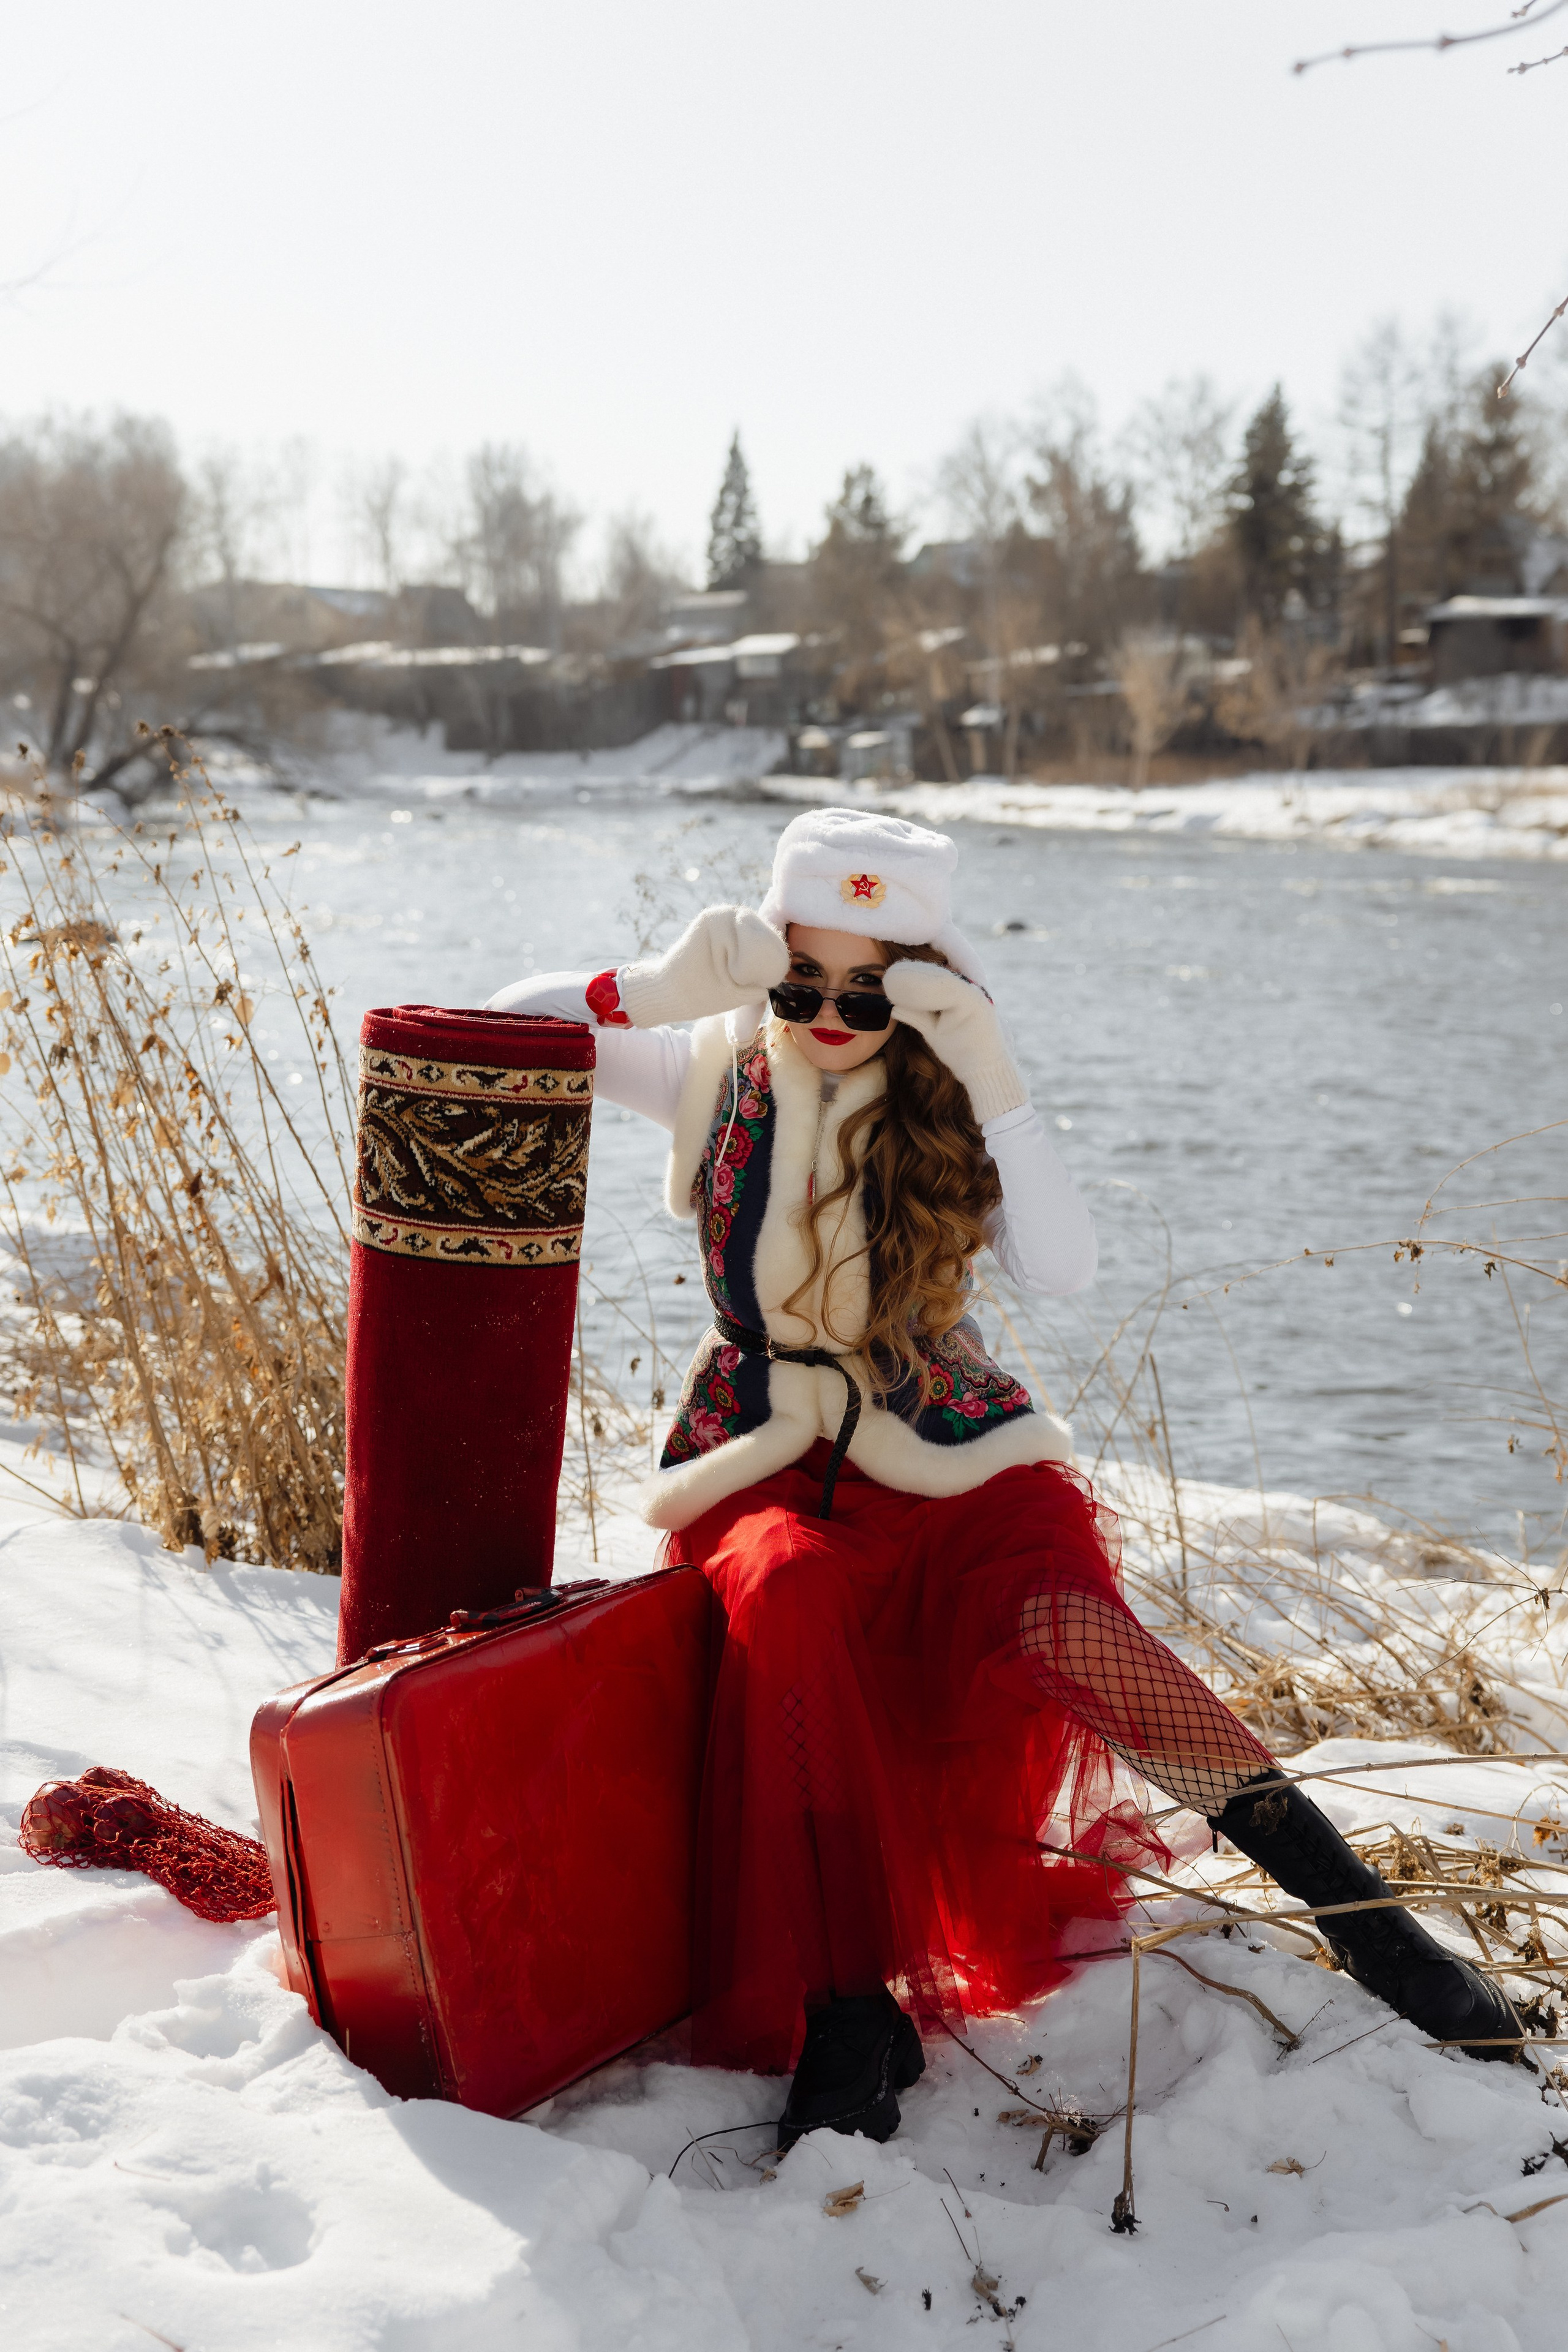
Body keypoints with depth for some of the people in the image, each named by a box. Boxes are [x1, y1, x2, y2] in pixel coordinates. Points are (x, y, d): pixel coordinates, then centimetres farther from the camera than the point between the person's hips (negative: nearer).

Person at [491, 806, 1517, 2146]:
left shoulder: (948, 1106, 0)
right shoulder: (719, 1074, 4)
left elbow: (1064, 1270, -15)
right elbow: (502, 1033, -2)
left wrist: (995, 1081, -21)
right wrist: (662, 985, -17)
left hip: (951, 1457, 0)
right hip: (768, 1458, 1)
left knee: (1057, 1623, -32)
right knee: (790, 1595, -36)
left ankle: (1351, 1900, -22)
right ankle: (854, 2002, -31)